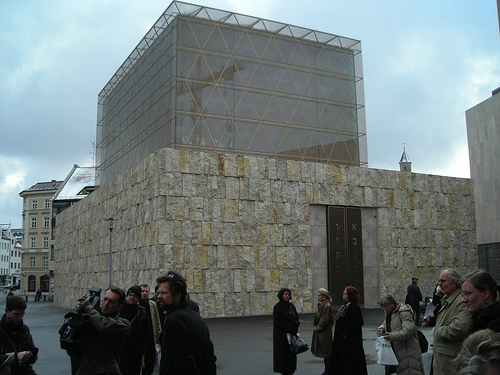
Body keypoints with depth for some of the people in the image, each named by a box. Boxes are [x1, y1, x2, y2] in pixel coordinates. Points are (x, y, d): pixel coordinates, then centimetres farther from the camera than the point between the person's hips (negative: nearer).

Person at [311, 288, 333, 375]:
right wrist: (316, 328, 12)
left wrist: (317, 328, -10)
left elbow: (325, 320, -19)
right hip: (320, 332, 10)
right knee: (325, 352, 14)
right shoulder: (321, 305, 13)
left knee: (326, 353, -2)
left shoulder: (327, 306, -17)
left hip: (324, 333, -10)